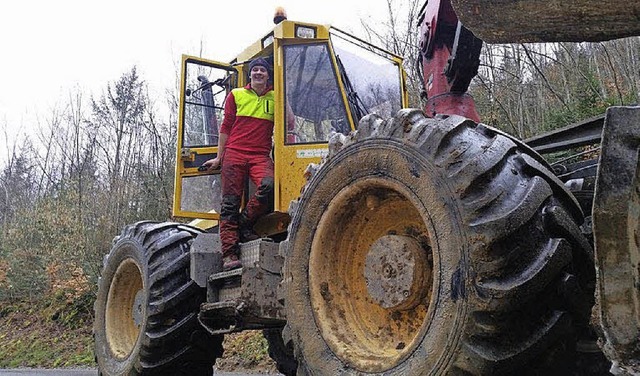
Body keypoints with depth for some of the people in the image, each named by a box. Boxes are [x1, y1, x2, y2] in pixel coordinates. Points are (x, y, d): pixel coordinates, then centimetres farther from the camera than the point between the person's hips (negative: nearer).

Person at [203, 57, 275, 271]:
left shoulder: (275, 98, 14)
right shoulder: (236, 95, 13)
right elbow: (226, 127, 14)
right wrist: (219, 157, 12)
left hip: (261, 155, 0)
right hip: (234, 154, 0)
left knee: (268, 185, -31)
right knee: (230, 203, -5)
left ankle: (244, 224, -9)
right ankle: (230, 254, -3)